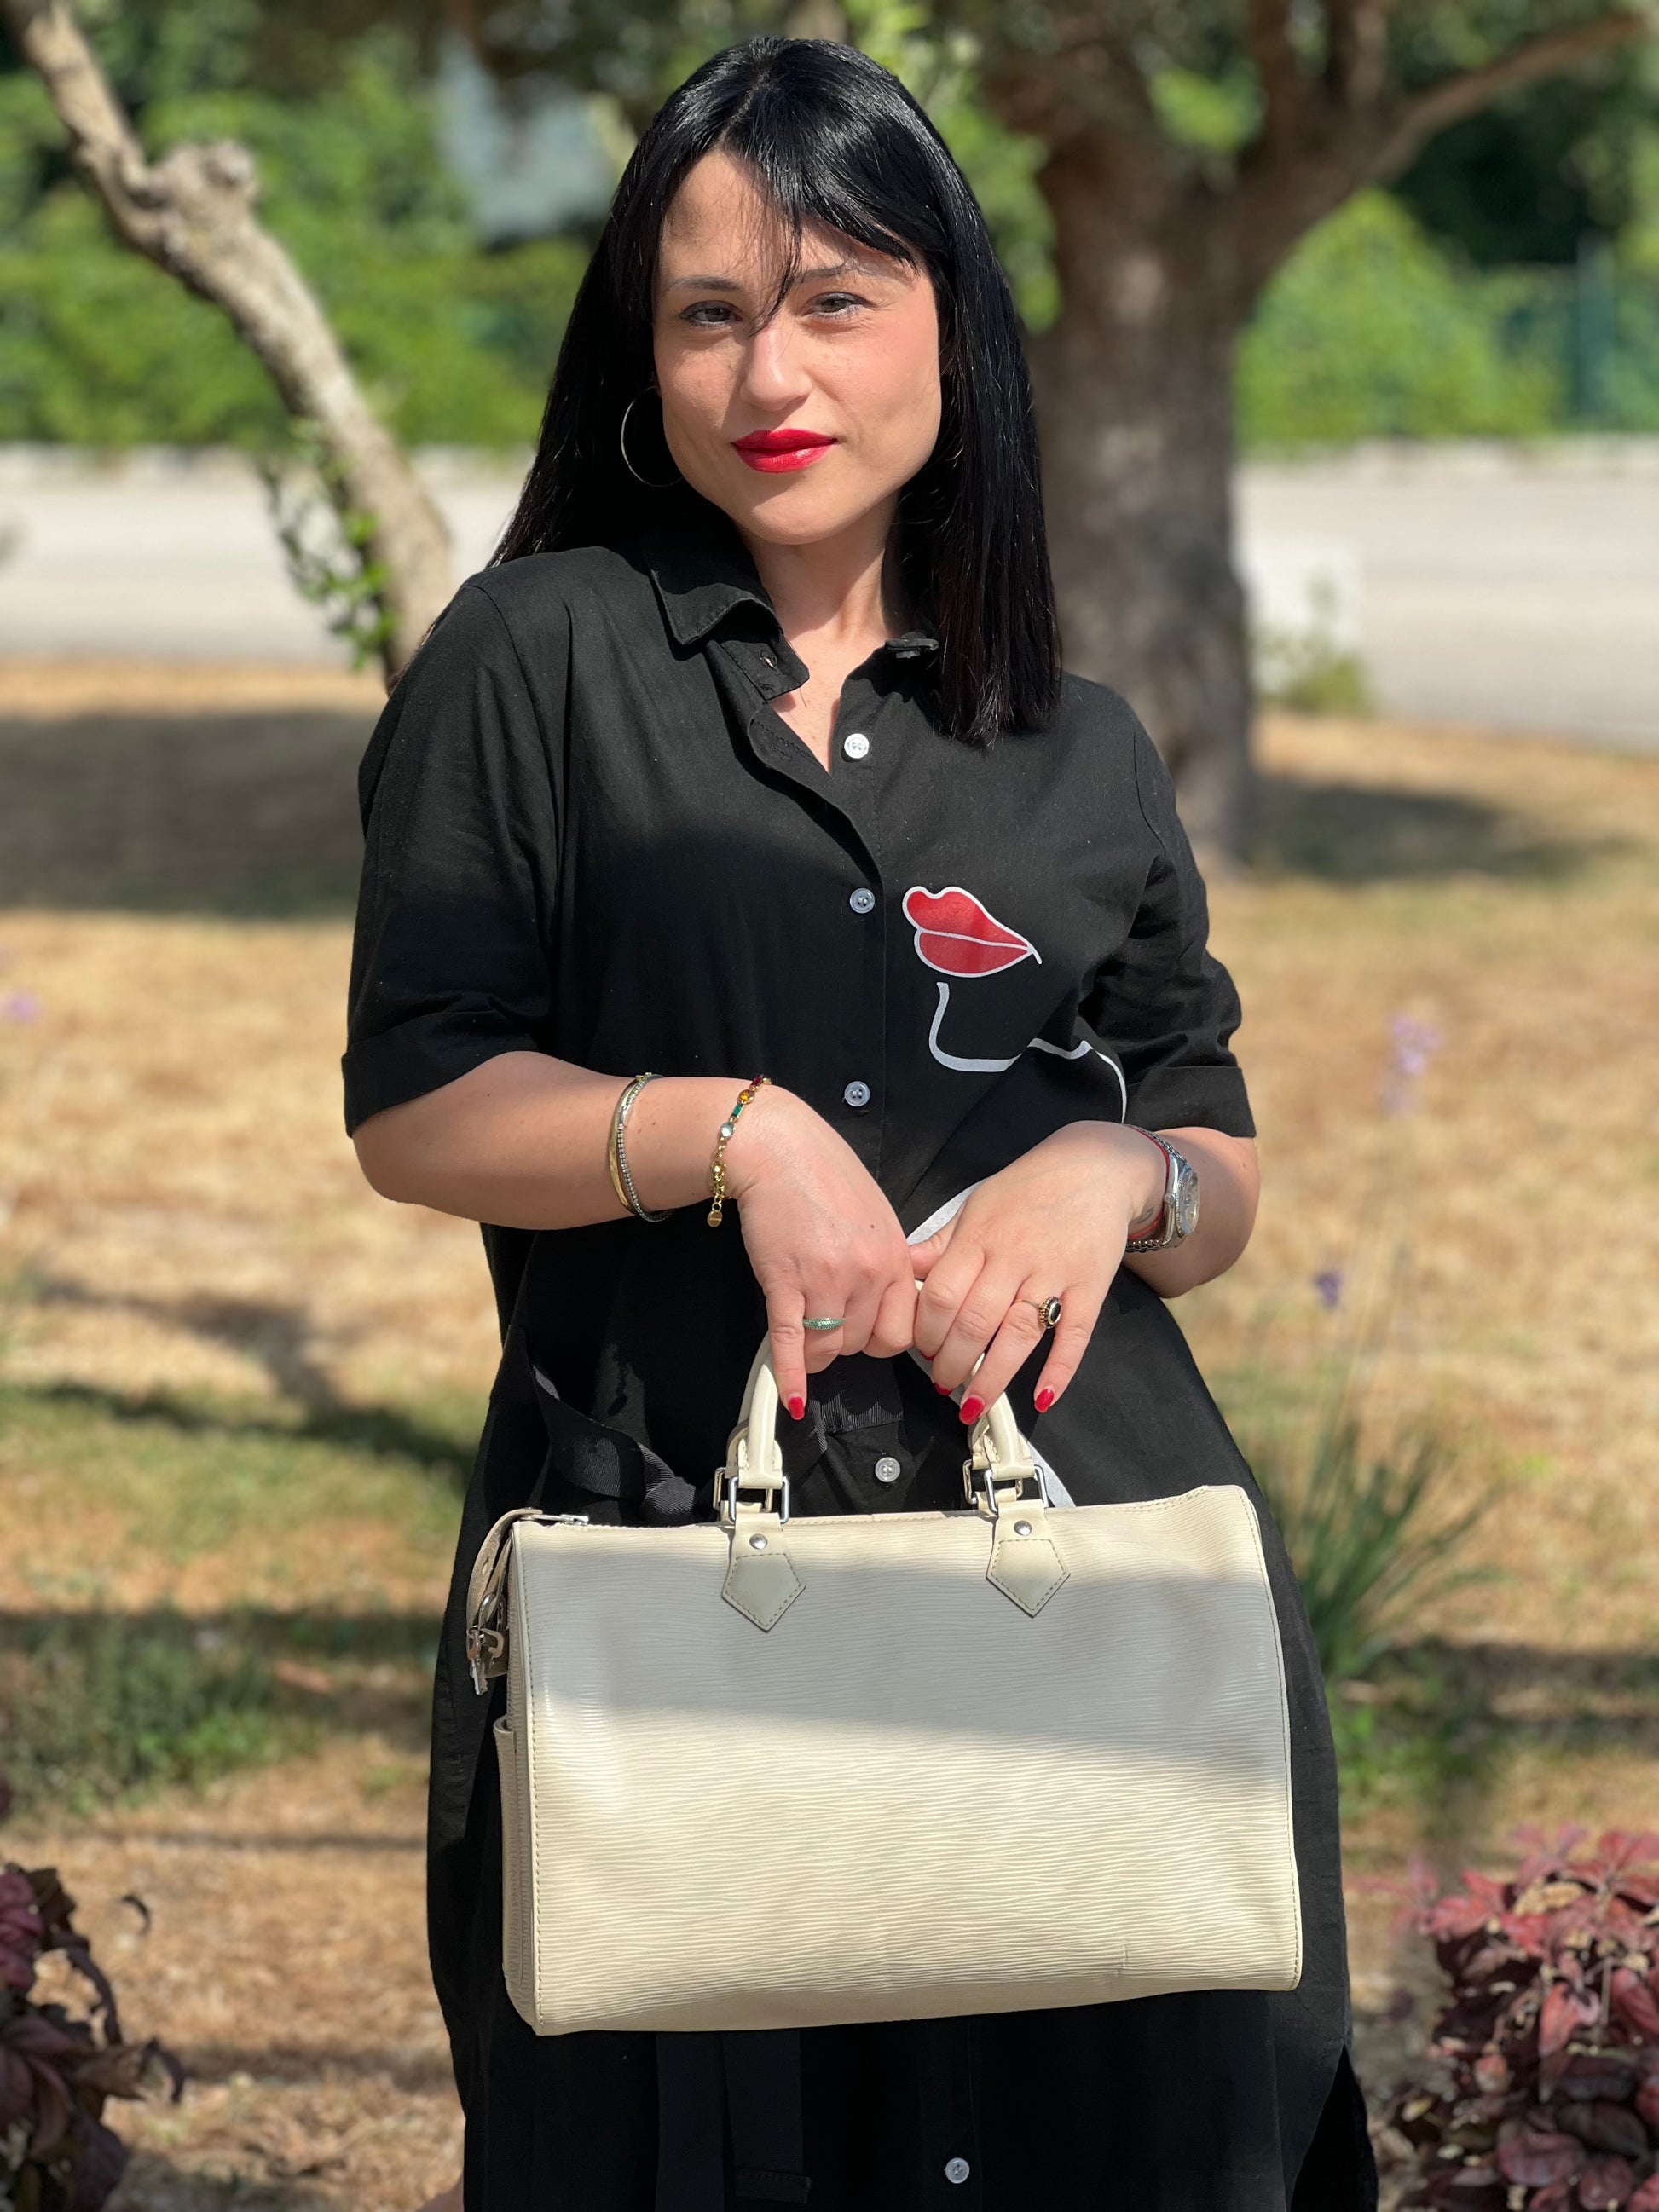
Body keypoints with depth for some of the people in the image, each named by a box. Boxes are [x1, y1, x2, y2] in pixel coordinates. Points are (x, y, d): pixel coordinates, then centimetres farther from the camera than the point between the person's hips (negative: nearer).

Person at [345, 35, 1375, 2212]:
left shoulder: (1082, 751, 13)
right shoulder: (542, 658, 4)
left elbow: (1222, 1187, 16)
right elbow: (412, 1108, -1)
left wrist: (1117, 1174, -6)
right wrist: (733, 1134, -15)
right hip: (662, 1547, -2)